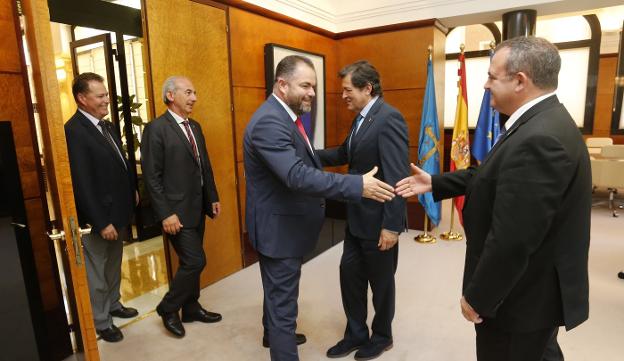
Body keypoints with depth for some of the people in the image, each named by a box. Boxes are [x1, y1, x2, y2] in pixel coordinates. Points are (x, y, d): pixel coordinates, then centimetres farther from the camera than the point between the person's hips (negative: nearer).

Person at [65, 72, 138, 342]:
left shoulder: (107, 126, 8)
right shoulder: (73, 130, -19)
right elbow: (82, 184, -22)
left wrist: (132, 192, 8)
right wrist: (101, 222, -20)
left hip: (117, 211, 8)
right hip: (97, 218, -8)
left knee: (114, 266, 24)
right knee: (96, 274, 11)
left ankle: (113, 304, 43)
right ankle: (100, 322, 28)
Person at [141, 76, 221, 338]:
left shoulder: (195, 126, 12)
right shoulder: (156, 129, -12)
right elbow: (152, 176, -15)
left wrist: (213, 198, 11)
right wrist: (166, 214, -18)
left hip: (198, 207, 8)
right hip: (177, 210, -7)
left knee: (191, 262, 16)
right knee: (195, 261, -5)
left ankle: (191, 308, 33)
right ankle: (168, 308, 18)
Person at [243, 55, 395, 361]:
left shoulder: (285, 116, 8)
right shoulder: (269, 122, -26)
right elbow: (297, 176, -37)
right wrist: (358, 185, -37)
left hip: (285, 223, 11)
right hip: (278, 227, -11)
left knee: (277, 291, 29)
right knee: (283, 300, 3)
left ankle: (275, 333, 52)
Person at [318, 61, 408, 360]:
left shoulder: (388, 118, -20)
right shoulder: (362, 118, 9)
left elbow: (398, 177, -24)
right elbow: (344, 154, 17)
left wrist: (392, 225, -23)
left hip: (378, 220, -8)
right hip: (357, 217, 9)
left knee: (380, 281, 12)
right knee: (349, 274, 16)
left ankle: (382, 337, 37)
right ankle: (356, 333, 37)